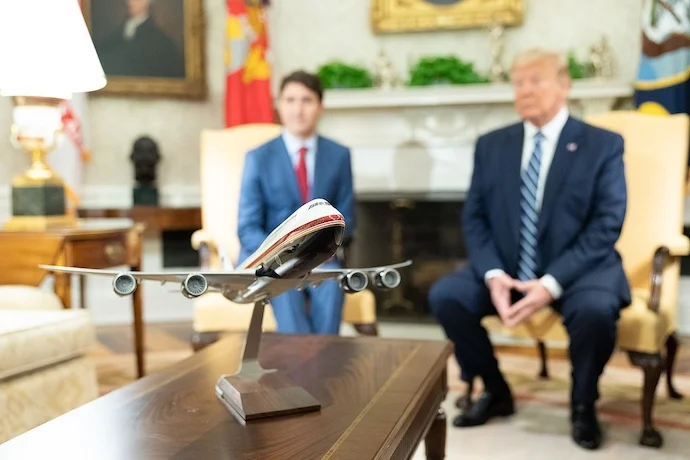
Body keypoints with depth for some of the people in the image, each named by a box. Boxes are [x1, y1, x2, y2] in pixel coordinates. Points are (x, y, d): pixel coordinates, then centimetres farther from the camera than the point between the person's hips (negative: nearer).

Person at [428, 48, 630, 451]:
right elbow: (474, 218, 4)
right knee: (444, 295, -17)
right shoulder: (491, 145, 8)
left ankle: (584, 403, -1)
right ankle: (496, 391, 7)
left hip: (578, 270, -3)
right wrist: (493, 275, -15)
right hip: (507, 270, 4)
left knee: (595, 309, -34)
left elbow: (606, 226, -10)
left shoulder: (604, 145, -2)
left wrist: (552, 283, -22)